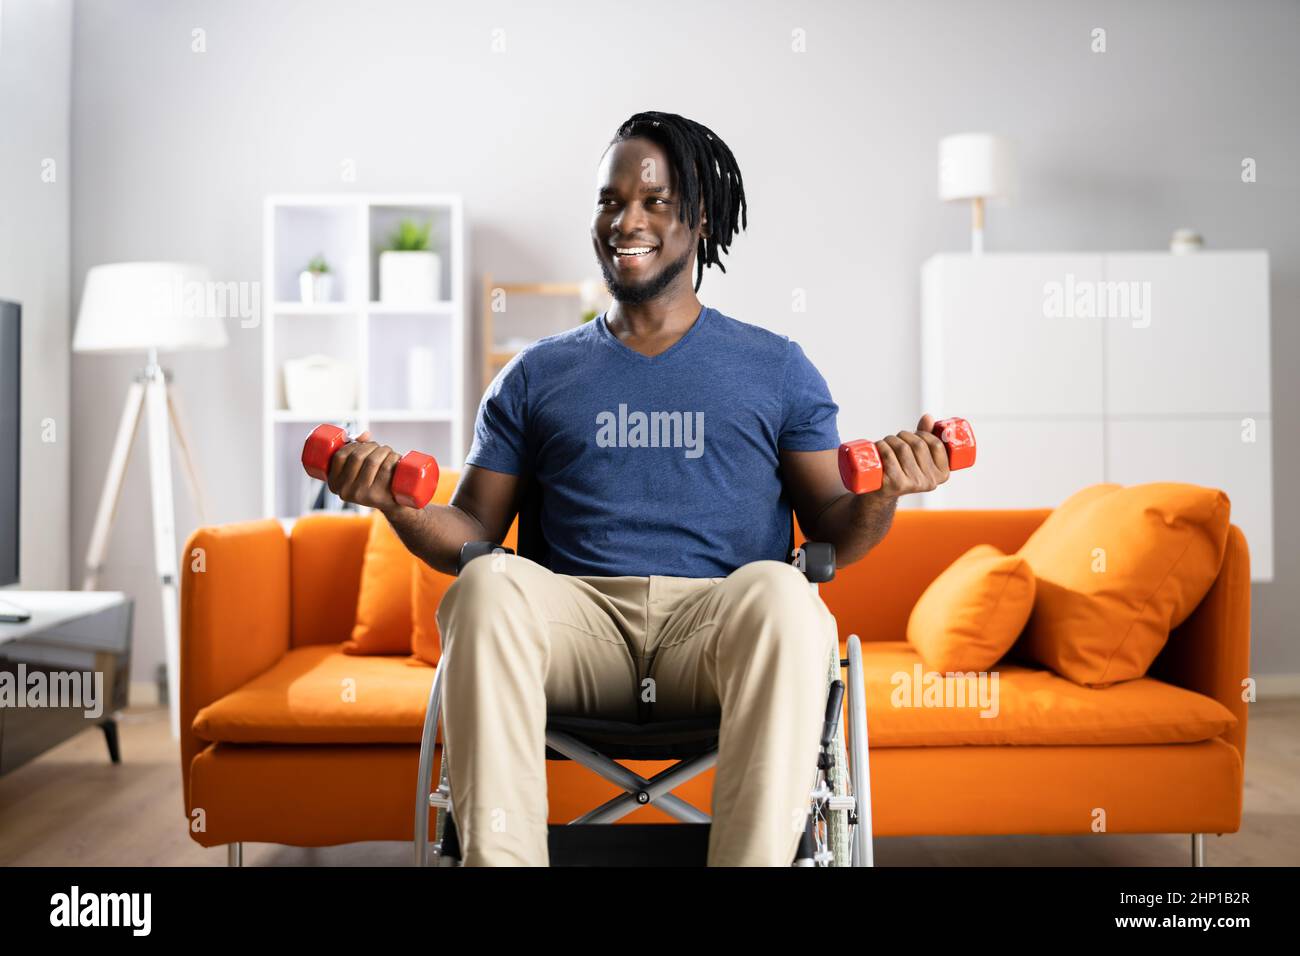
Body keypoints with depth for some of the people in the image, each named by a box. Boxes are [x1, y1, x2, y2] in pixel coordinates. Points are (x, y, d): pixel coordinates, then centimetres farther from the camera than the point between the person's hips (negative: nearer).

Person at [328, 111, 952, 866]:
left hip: (722, 617, -1)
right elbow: (472, 534, 16)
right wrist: (397, 502, -5)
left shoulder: (775, 368, 17)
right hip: (581, 616, 1)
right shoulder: (537, 376, 20)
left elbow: (833, 534, 12)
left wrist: (882, 493, -10)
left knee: (780, 592, -34)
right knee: (488, 586, -31)